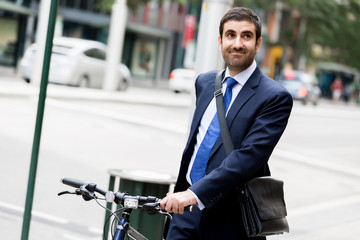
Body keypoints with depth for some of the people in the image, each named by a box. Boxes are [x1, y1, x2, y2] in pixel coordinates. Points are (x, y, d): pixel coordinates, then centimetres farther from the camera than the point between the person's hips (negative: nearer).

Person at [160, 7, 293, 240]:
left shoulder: (276, 97, -11)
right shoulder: (204, 82, 10)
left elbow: (250, 155, -21)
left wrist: (195, 193, -28)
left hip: (231, 221, -5)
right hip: (188, 211, 5)